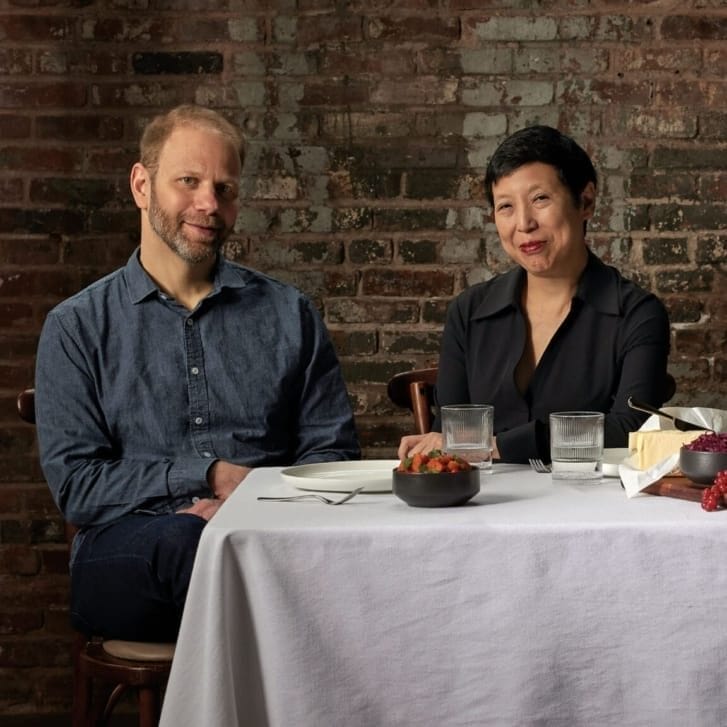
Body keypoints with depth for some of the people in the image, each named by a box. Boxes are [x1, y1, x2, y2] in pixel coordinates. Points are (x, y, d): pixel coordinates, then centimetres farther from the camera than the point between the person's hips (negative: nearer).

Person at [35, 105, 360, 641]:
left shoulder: (289, 315, 17)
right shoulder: (77, 328, 11)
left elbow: (332, 454, 12)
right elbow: (75, 483, 2)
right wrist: (210, 475, -7)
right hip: (126, 550, 0)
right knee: (184, 537, -38)